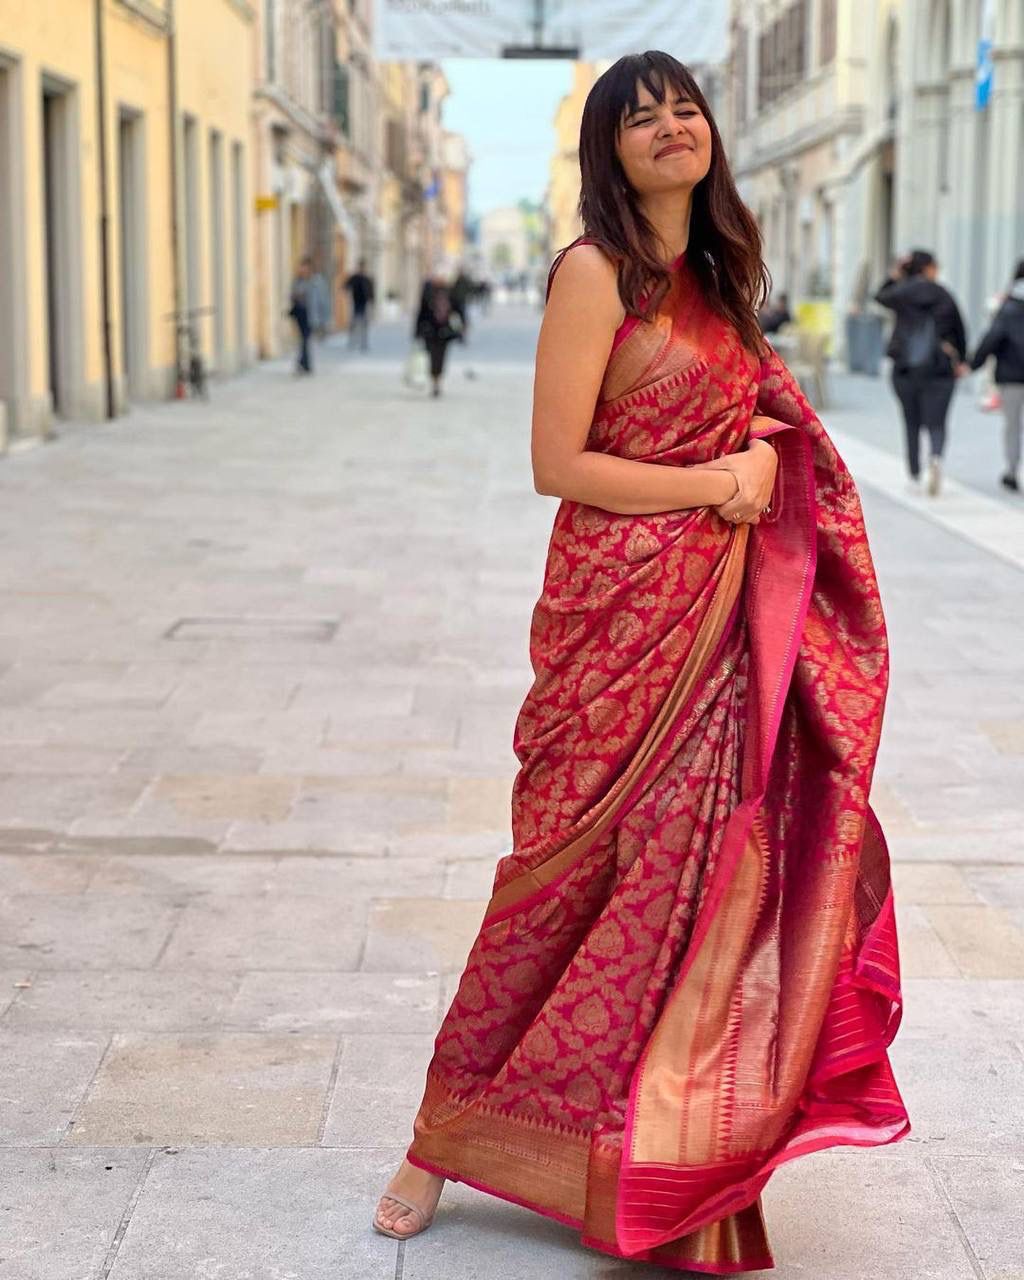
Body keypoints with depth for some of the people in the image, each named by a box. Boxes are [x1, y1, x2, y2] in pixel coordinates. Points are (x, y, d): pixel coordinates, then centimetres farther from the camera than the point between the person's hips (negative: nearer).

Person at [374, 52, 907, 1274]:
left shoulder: (716, 278, 14)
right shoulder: (595, 271, -8)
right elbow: (558, 463, -13)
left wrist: (763, 454, 1)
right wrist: (712, 484, -11)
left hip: (718, 617, 7)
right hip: (621, 612, -6)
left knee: (700, 867, 5)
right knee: (579, 876, -1)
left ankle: (673, 1158, 16)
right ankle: (443, 1140, 15)